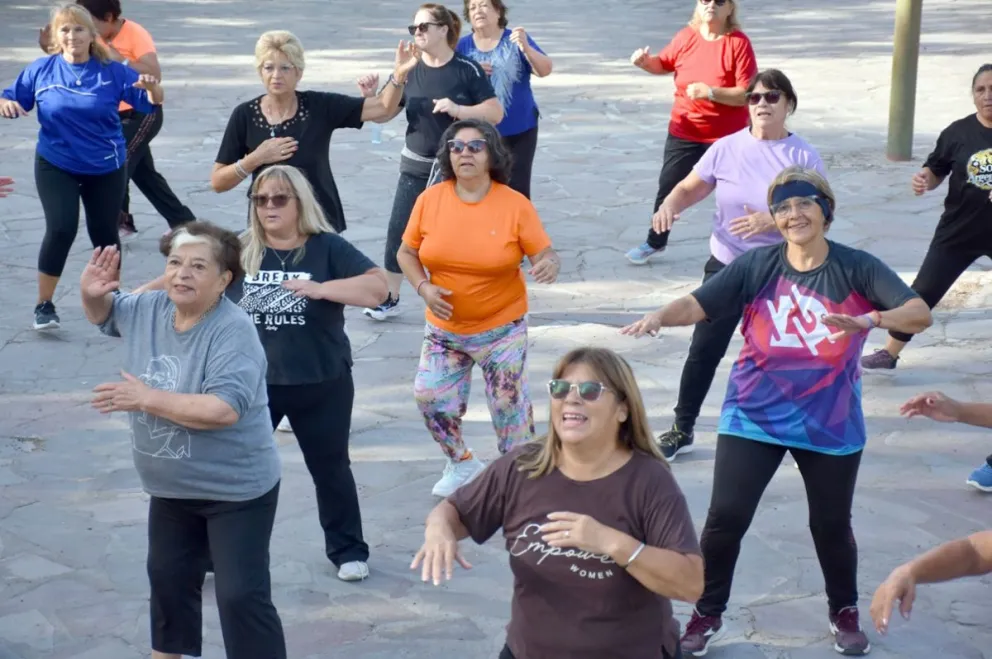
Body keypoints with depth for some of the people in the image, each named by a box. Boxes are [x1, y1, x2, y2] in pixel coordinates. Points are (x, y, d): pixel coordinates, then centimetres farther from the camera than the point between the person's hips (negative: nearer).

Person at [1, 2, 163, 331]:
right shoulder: (41, 70, -6)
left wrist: (151, 86, -31)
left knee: (104, 234, 8)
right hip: (55, 166, -1)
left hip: (106, 168, 1)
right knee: (61, 229, -15)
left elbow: (153, 101, -8)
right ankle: (44, 304, 2)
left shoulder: (112, 71, -8)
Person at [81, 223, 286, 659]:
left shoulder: (232, 332, -27)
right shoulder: (148, 309, -3)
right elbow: (104, 314, 20)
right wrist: (92, 294, -5)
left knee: (240, 594, -8)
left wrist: (147, 399, -31)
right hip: (172, 488, 8)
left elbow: (224, 409, -37)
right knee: (168, 578, 24)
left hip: (236, 491, -8)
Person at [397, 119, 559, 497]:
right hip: (445, 328, 3)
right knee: (430, 396, 4)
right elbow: (407, 253, 2)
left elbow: (544, 255, -10)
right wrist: (424, 288, -15)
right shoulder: (430, 199, -7)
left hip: (501, 329, -3)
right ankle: (462, 464, 30)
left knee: (509, 404, 4)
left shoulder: (515, 204, -13)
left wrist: (550, 265, -33)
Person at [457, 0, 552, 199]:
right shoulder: (462, 46, 1)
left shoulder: (515, 40, -4)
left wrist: (526, 48, -33)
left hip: (519, 130, -2)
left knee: (517, 190, -2)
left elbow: (545, 70, -15)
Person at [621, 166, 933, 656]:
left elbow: (921, 314, -21)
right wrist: (660, 315, -34)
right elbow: (698, 305, -12)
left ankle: (844, 612, 41)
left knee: (831, 523, 15)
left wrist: (871, 319, -41)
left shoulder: (856, 268, -11)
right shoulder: (757, 266, -8)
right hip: (754, 418, 0)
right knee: (725, 517, -4)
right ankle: (707, 615, 18)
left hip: (830, 424, 0)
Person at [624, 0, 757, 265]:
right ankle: (655, 242, 30)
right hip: (684, 133, 4)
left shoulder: (739, 43, -16)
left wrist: (711, 92, -31)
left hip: (726, 137, -4)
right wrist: (645, 62, -7)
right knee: (668, 187, 12)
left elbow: (748, 93, -20)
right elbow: (664, 64, 14)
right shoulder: (686, 36, -4)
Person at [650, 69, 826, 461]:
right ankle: (682, 430, 18)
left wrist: (772, 221, -29)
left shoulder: (804, 157, -10)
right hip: (725, 266, 2)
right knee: (704, 350, 5)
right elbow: (691, 188, 5)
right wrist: (669, 205, -17)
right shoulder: (726, 148, -4)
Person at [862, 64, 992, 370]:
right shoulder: (959, 132, -5)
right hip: (959, 232, 1)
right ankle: (888, 353, 18)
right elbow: (936, 172, 5)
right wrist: (923, 179, -18)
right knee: (923, 292, 5)